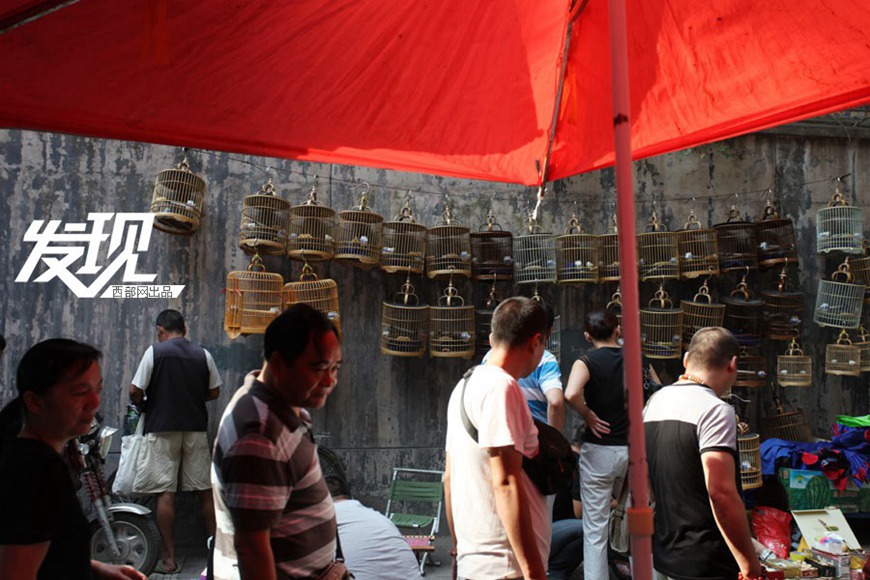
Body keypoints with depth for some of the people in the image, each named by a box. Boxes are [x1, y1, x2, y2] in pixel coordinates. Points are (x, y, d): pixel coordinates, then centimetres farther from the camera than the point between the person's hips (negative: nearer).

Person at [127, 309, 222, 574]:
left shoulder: (155, 351, -5)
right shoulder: (203, 354, 4)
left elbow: (135, 391, -8)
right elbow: (214, 392, 9)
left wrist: (140, 404, 13)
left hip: (162, 429, -3)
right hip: (196, 428, 3)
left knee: (165, 492, 1)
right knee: (205, 489, 9)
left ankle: (169, 558, 4)